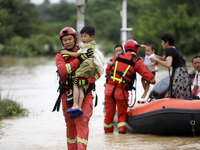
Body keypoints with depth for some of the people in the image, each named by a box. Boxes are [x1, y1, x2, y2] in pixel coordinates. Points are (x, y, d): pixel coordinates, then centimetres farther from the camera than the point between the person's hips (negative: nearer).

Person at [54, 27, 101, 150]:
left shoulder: (86, 54, 4)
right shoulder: (60, 56, 4)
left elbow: (97, 73, 0)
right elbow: (63, 70, -17)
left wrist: (86, 80, -19)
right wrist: (80, 59, -23)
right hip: (68, 95, 2)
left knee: (82, 122, -14)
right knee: (70, 124, 9)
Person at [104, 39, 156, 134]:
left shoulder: (117, 57, 12)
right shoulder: (137, 62, 2)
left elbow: (108, 68, 23)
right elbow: (148, 75, 1)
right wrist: (154, 82, 21)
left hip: (109, 88, 3)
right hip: (121, 91, -3)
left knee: (109, 112, 13)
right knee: (122, 113, 14)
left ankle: (108, 130, 22)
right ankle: (121, 129, 3)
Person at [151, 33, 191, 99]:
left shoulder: (169, 50, -10)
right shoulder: (175, 49, 18)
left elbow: (168, 65, -24)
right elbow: (164, 59, 30)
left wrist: (156, 60, -15)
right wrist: (156, 56, 16)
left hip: (179, 75, -9)